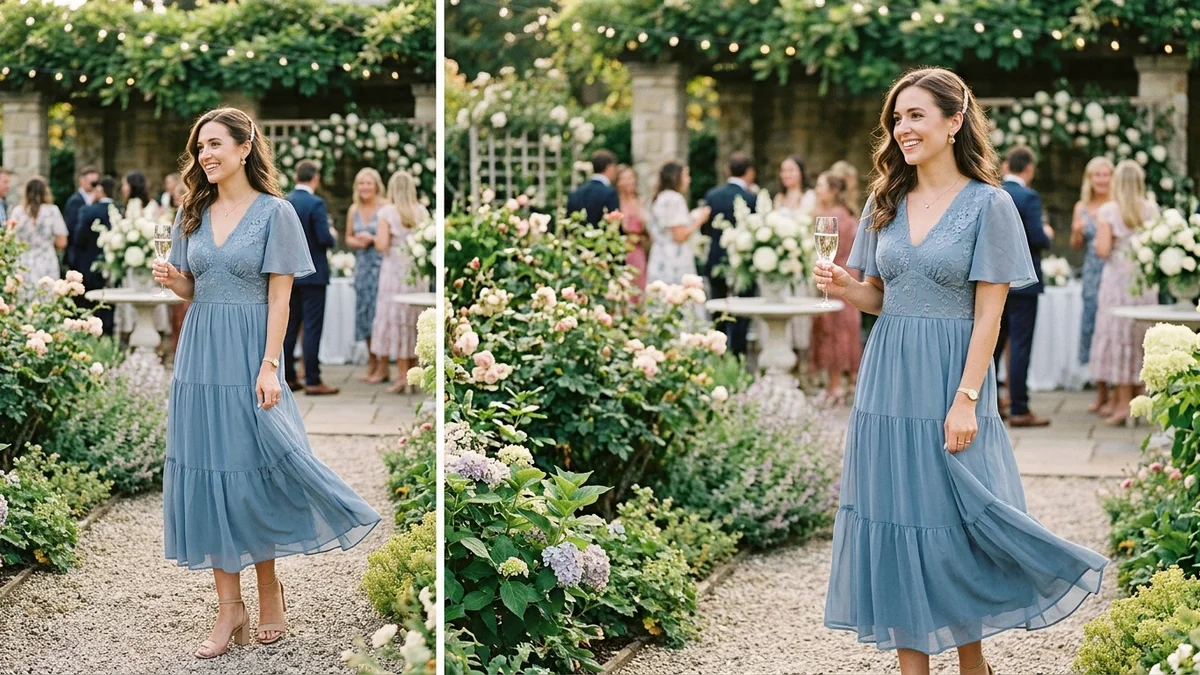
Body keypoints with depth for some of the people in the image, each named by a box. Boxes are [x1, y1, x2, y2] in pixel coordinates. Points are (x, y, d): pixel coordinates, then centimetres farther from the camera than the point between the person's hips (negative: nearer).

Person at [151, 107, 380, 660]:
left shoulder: (274, 212, -6)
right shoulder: (192, 214, 10)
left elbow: (279, 299, -9)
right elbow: (193, 290, 16)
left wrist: (268, 367, -16)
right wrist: (172, 280, -7)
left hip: (248, 354, -5)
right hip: (200, 352, 5)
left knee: (253, 473, -2)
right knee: (207, 476, 3)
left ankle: (269, 589, 20)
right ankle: (229, 609, 9)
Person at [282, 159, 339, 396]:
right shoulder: (316, 204, -14)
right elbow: (325, 238, -19)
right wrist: (333, 236, 2)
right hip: (312, 273, -6)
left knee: (289, 326, 11)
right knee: (312, 327, -4)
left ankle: (287, 377, 15)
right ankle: (312, 381, -4)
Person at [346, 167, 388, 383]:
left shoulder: (385, 208, -8)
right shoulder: (354, 210, 11)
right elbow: (348, 237, 20)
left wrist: (372, 239, -15)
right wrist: (357, 242, -1)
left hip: (381, 263, -6)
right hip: (362, 263, 6)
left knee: (378, 309, -9)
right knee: (363, 310, 7)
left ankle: (382, 367, -4)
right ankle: (371, 364, 16)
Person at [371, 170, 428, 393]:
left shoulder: (388, 212, -7)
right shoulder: (422, 212, 4)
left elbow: (382, 245, -11)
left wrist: (376, 238, 10)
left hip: (395, 271, -4)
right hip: (418, 271, 4)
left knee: (396, 318, 1)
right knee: (414, 319, 11)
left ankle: (403, 376, -3)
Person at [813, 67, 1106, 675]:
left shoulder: (987, 205, -6)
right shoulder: (886, 203, 9)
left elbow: (989, 314, -9)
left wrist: (966, 399, -16)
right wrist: (843, 288, -7)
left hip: (949, 379, -5)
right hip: (888, 380, 5)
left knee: (956, 527, 0)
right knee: (895, 522, 5)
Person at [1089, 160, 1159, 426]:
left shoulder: (1108, 211, -7)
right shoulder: (1152, 209, 3)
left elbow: (1103, 250, -11)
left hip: (1118, 278, -3)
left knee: (1118, 335, 1)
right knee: (1139, 336, 11)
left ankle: (1123, 403, -3)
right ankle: (1134, 397, 16)